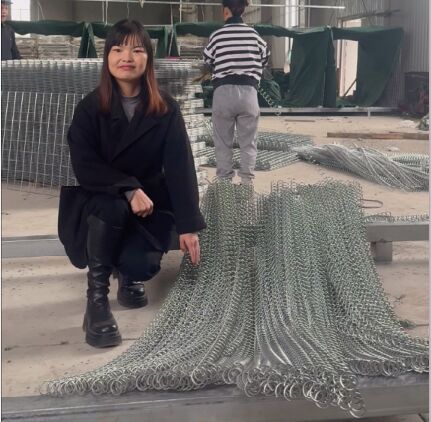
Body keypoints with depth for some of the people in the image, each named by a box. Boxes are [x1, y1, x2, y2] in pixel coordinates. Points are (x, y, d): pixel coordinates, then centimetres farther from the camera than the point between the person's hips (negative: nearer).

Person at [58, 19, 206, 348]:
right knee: (111, 208, -36)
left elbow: (181, 166, -11)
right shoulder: (89, 107, -10)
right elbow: (84, 167, -18)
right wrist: (129, 189, -32)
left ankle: (129, 275, 18)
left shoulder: (166, 109, -9)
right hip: (94, 200, 0)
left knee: (142, 264, -25)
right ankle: (96, 300, -18)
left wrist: (188, 226, -16)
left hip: (148, 200, 1)